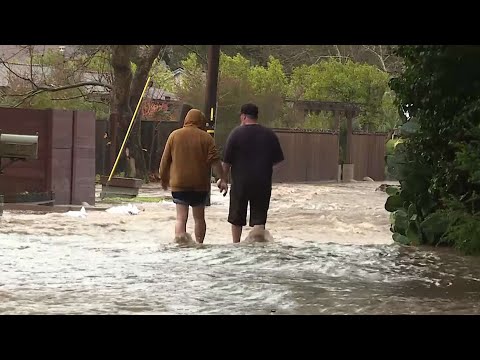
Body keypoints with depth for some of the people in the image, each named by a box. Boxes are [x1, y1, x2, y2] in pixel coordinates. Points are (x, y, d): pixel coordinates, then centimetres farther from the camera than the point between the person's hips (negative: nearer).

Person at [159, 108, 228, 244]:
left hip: (179, 183, 0)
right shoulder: (206, 138, -1)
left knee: (181, 217, -4)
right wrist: (223, 179, -4)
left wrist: (164, 178, 18)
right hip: (200, 185, 0)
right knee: (199, 217, 13)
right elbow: (215, 161, -7)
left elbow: (165, 160, 6)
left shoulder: (174, 135, 4)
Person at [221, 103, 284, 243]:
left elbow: (227, 161, -6)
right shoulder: (270, 134, 4)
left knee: (237, 218, 14)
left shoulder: (236, 133, -7)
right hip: (263, 183, 2)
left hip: (240, 182, -2)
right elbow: (277, 160, 9)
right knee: (259, 218, 1)